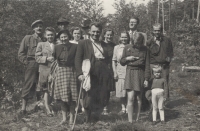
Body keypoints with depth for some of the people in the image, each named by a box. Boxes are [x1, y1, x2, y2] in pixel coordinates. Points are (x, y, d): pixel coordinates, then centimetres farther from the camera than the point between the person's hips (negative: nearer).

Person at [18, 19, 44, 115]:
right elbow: (21, 53, 5)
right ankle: (23, 106, 0)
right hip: (31, 65, -3)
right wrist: (27, 62, -3)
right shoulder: (27, 38, 6)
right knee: (29, 85, -5)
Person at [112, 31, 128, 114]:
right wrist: (115, 72, 2)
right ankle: (123, 108, 13)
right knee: (121, 92, 3)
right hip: (120, 72, 1)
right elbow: (114, 61, 8)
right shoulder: (116, 48, 8)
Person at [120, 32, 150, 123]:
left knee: (139, 98, 7)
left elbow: (147, 65, 2)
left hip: (140, 74, 0)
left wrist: (146, 79, -2)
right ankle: (130, 120, -7)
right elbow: (122, 62, 12)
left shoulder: (144, 49, 2)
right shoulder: (127, 48, 4)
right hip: (130, 73, 0)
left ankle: (138, 118, 22)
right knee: (130, 98, -10)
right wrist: (127, 58, -10)